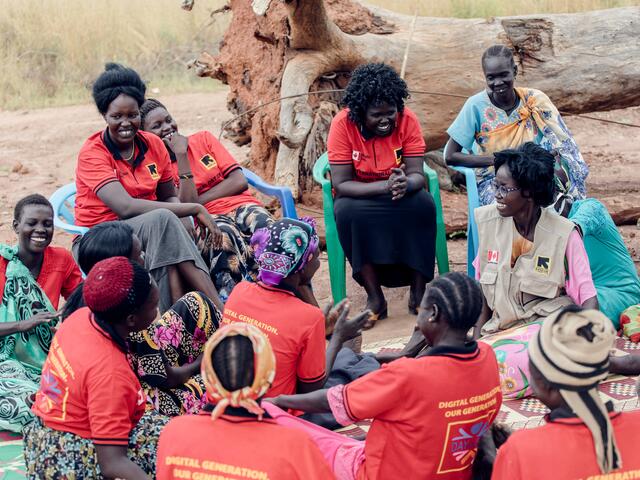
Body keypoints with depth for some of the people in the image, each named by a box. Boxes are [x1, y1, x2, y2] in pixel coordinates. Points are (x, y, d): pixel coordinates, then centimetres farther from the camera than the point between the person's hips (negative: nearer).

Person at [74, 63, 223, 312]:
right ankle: (221, 311, -41)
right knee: (162, 219, -34)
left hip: (149, 231, 5)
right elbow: (126, 207, -26)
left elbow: (170, 197, 10)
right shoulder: (92, 153, -13)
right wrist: (195, 209, -25)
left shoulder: (154, 145, 5)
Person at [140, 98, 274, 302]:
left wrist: (198, 201, -3)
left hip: (242, 204, 3)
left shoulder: (203, 139, 16)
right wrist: (181, 155, -8)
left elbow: (240, 181, 7)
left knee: (263, 223, -33)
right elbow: (187, 206, -8)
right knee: (223, 233, -39)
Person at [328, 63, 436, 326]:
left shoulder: (407, 119, -15)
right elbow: (340, 184, -24)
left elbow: (417, 175, -17)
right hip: (358, 196, -1)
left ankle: (418, 293, -18)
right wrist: (385, 186, -39)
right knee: (348, 212, -35)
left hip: (400, 195, 1)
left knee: (423, 204, -30)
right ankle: (375, 297, -23)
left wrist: (405, 184, -43)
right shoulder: (343, 124, -20)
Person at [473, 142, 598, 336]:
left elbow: (589, 298, -10)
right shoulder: (487, 221, 1)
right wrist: (477, 340, 2)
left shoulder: (564, 234, -11)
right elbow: (483, 290, 9)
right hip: (500, 330, 3)